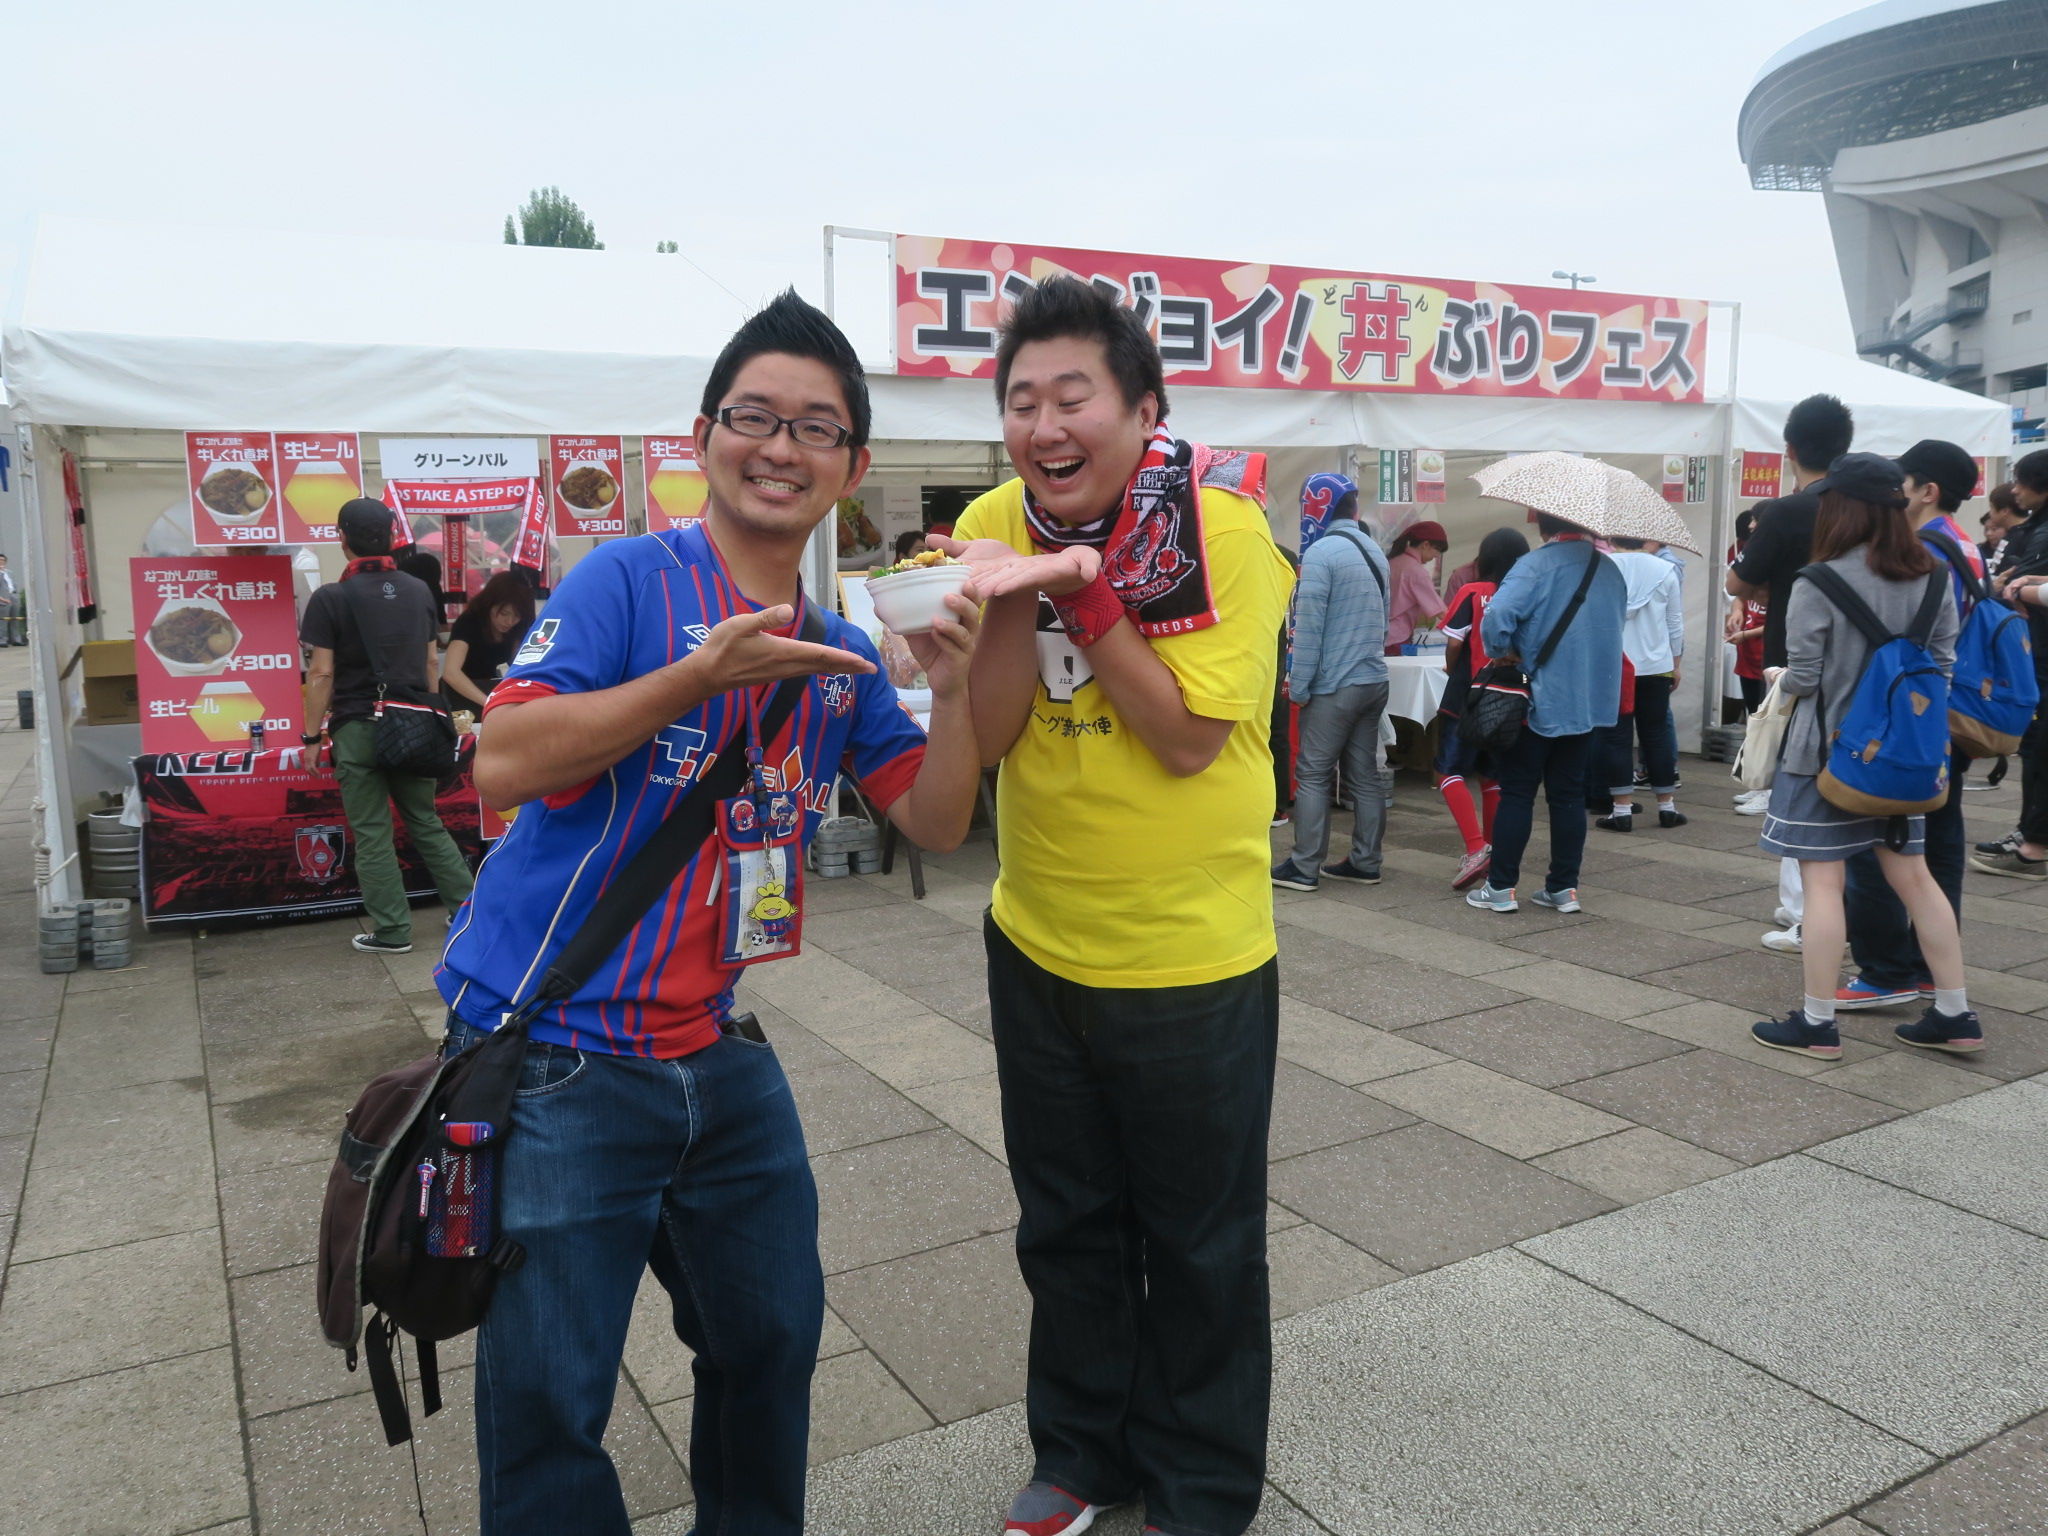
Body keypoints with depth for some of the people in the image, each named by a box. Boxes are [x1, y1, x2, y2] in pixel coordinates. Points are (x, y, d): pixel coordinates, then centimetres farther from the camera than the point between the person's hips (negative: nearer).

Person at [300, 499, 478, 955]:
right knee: (426, 822, 15)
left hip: (359, 728, -4)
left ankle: (392, 931, 7)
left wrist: (313, 737, -4)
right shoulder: (418, 591, 5)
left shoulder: (331, 598, -9)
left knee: (372, 833, 3)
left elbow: (321, 673, -10)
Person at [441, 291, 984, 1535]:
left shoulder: (841, 654, 7)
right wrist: (699, 675, -27)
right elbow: (504, 764, -21)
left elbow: (936, 823, 3)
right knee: (547, 1409, 4)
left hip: (718, 1055, 6)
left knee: (774, 1340, 20)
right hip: (556, 1059, -6)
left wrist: (953, 684, -13)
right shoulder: (632, 581, -11)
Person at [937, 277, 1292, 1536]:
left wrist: (1082, 589, -25)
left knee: (1201, 1245, 13)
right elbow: (989, 735, -9)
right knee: (1065, 1229, 21)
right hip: (1038, 946, 4)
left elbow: (1190, 736, -21)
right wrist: (1018, 592, -24)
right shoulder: (998, 522, -4)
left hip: (1193, 960, -4)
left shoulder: (1221, 529, -17)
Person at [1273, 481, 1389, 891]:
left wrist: (1299, 685, -11)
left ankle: (1304, 867, 1)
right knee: (1366, 774, 11)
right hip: (1375, 680, 7)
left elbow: (1308, 626, -15)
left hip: (1334, 685, -7)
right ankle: (1365, 862, 17)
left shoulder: (1321, 553, -13)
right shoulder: (1376, 552, 11)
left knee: (1313, 775, -1)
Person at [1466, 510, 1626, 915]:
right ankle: (1564, 888, 15)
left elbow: (1497, 616, -27)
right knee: (1569, 795, 11)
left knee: (1517, 793, 3)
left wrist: (1502, 654, -10)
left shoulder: (1536, 566, -14)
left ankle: (1501, 887, 6)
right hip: (1591, 701, 5)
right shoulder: (1611, 571, 8)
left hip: (1540, 700, -5)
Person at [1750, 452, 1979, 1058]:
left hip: (1827, 750, -6)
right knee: (1913, 876, 14)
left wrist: (1779, 679, 7)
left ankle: (1817, 1024, 7)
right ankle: (1954, 1015, 21)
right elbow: (1943, 664, 7)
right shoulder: (1933, 578, 2)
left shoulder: (1820, 583, -17)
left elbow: (1802, 678, -14)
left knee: (1822, 882, 0)